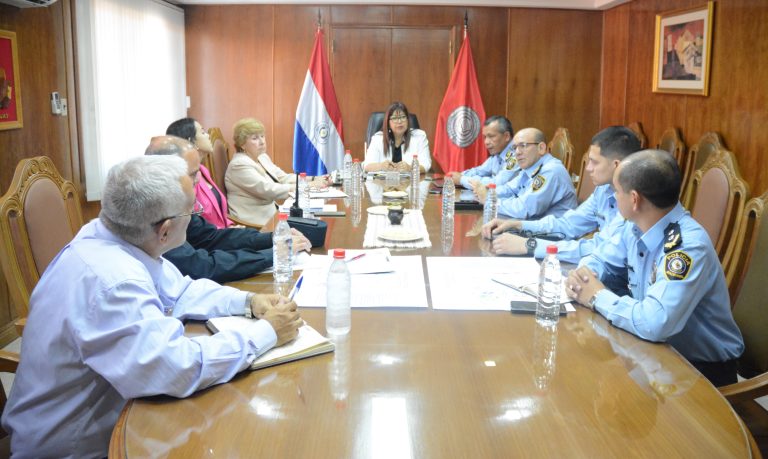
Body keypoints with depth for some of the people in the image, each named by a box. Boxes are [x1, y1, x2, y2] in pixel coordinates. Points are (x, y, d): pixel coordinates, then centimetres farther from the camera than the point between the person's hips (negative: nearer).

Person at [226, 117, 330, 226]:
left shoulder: (262, 157, 11)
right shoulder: (240, 165, -17)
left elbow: (284, 178, 9)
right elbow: (269, 190, -24)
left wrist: (314, 179, -6)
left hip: (271, 212, 8)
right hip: (256, 222, -8)